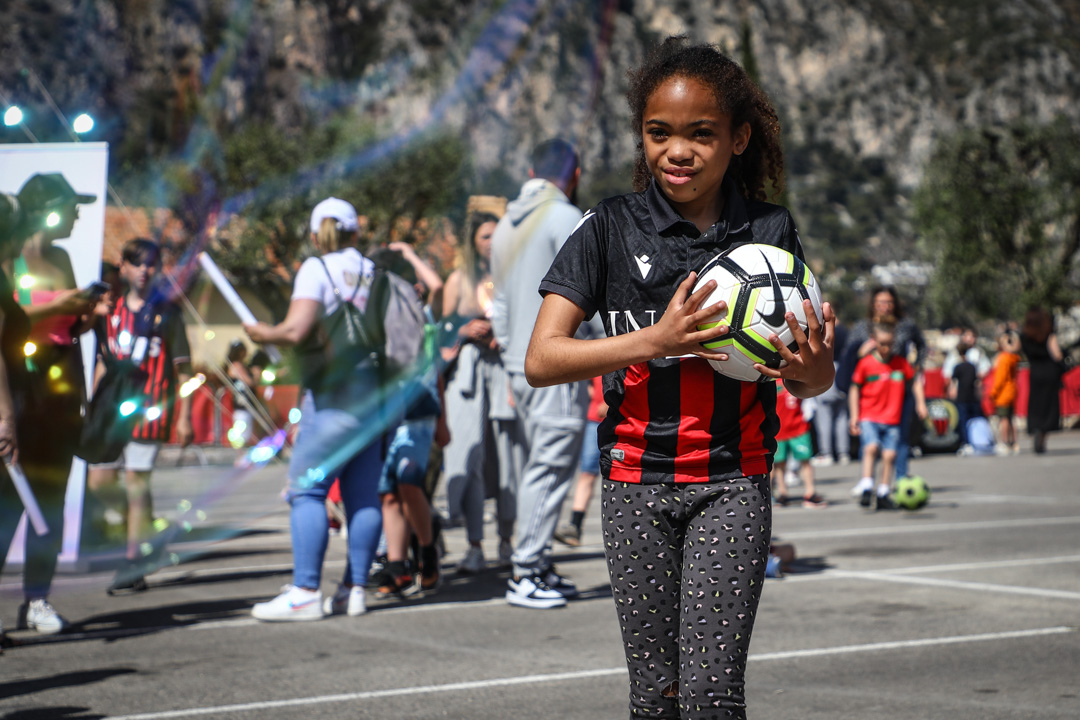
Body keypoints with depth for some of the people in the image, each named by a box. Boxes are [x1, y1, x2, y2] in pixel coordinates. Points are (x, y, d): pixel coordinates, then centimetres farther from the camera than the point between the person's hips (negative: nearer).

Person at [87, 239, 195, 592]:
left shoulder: (166, 311, 1)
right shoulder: (113, 311, 14)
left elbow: (182, 368, 0)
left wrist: (184, 417, -4)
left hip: (149, 406, -5)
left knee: (136, 480, -8)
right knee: (100, 481, 4)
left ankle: (134, 563, -3)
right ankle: (147, 534, 24)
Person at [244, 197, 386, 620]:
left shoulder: (316, 269, -6)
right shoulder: (375, 272, 12)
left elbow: (296, 331, -17)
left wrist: (264, 333, 1)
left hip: (332, 392, -7)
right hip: (373, 388, 7)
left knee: (306, 488, -6)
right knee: (363, 492, 7)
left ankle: (306, 592, -12)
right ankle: (356, 589, 8)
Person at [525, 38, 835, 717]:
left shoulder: (772, 231, 1)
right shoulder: (612, 228, -1)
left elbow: (809, 381, 7)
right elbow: (541, 360, -8)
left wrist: (812, 366, -18)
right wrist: (655, 341, -20)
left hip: (732, 481, 0)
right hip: (636, 481, 0)